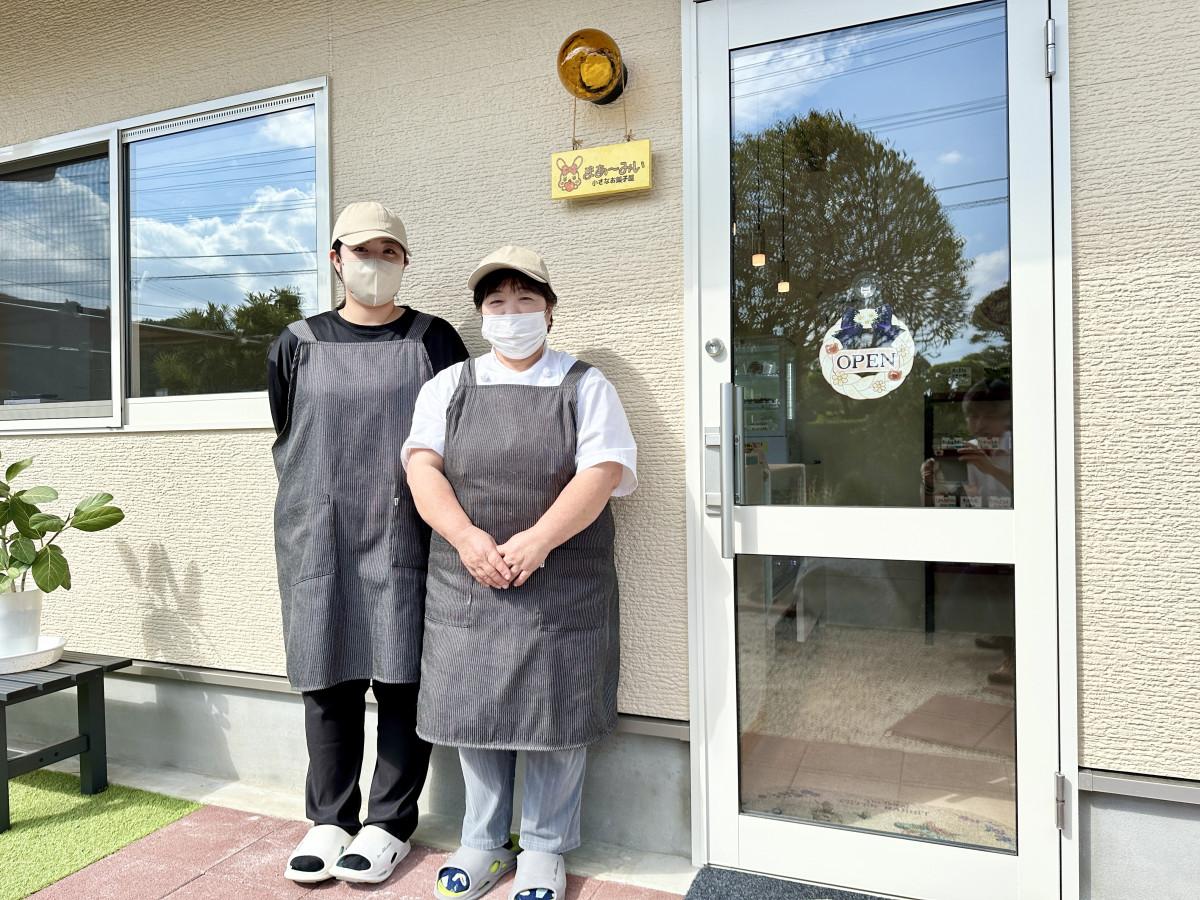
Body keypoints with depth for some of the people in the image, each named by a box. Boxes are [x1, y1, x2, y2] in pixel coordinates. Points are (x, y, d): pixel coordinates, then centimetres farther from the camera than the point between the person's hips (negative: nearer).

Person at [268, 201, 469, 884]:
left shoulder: (434, 339, 5)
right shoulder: (299, 345, 10)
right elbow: (285, 440, 16)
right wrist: (313, 505, 10)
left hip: (404, 541, -2)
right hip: (318, 541, 2)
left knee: (402, 678, 3)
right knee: (329, 681, 9)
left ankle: (391, 823, 19)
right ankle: (331, 819, 25)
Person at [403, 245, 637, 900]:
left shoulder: (585, 386, 3)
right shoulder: (449, 386, 10)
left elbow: (602, 473, -9)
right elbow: (422, 465, -2)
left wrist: (536, 542, -20)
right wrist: (467, 539, -18)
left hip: (563, 587, -2)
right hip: (467, 581, 2)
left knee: (554, 716, 5)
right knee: (474, 709, 11)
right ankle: (484, 842, 32)